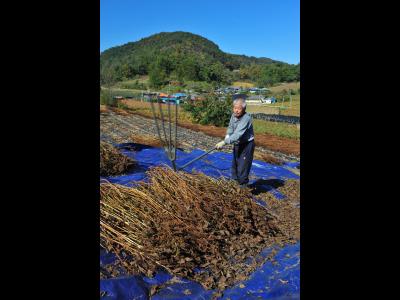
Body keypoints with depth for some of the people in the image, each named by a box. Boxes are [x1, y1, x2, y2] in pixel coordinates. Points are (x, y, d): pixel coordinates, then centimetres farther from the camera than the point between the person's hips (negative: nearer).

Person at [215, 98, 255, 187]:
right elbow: (230, 128, 7)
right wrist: (227, 137, -12)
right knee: (234, 165, 19)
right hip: (237, 144, 8)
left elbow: (238, 134, -35)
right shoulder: (233, 115, -2)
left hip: (246, 145, -8)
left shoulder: (246, 118, -27)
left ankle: (243, 187, 12)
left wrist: (224, 142, -39)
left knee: (243, 168, -4)